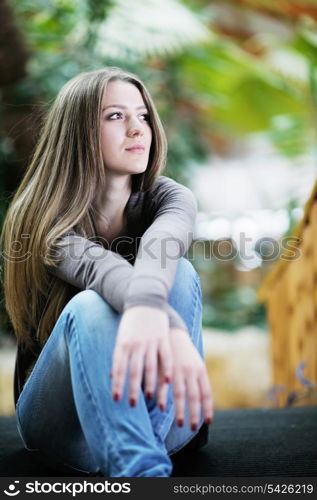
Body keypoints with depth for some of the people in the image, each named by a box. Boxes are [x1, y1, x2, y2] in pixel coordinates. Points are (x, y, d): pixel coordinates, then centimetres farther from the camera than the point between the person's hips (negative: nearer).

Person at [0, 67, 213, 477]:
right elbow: (98, 270, -35)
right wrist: (168, 322, -58)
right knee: (90, 307, -36)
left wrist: (147, 308, -55)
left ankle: (144, 451, -38)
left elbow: (162, 244, -30)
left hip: (154, 412, 2)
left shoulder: (167, 197, -4)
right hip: (62, 421, -2)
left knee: (179, 273, -26)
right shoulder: (45, 218, -11)